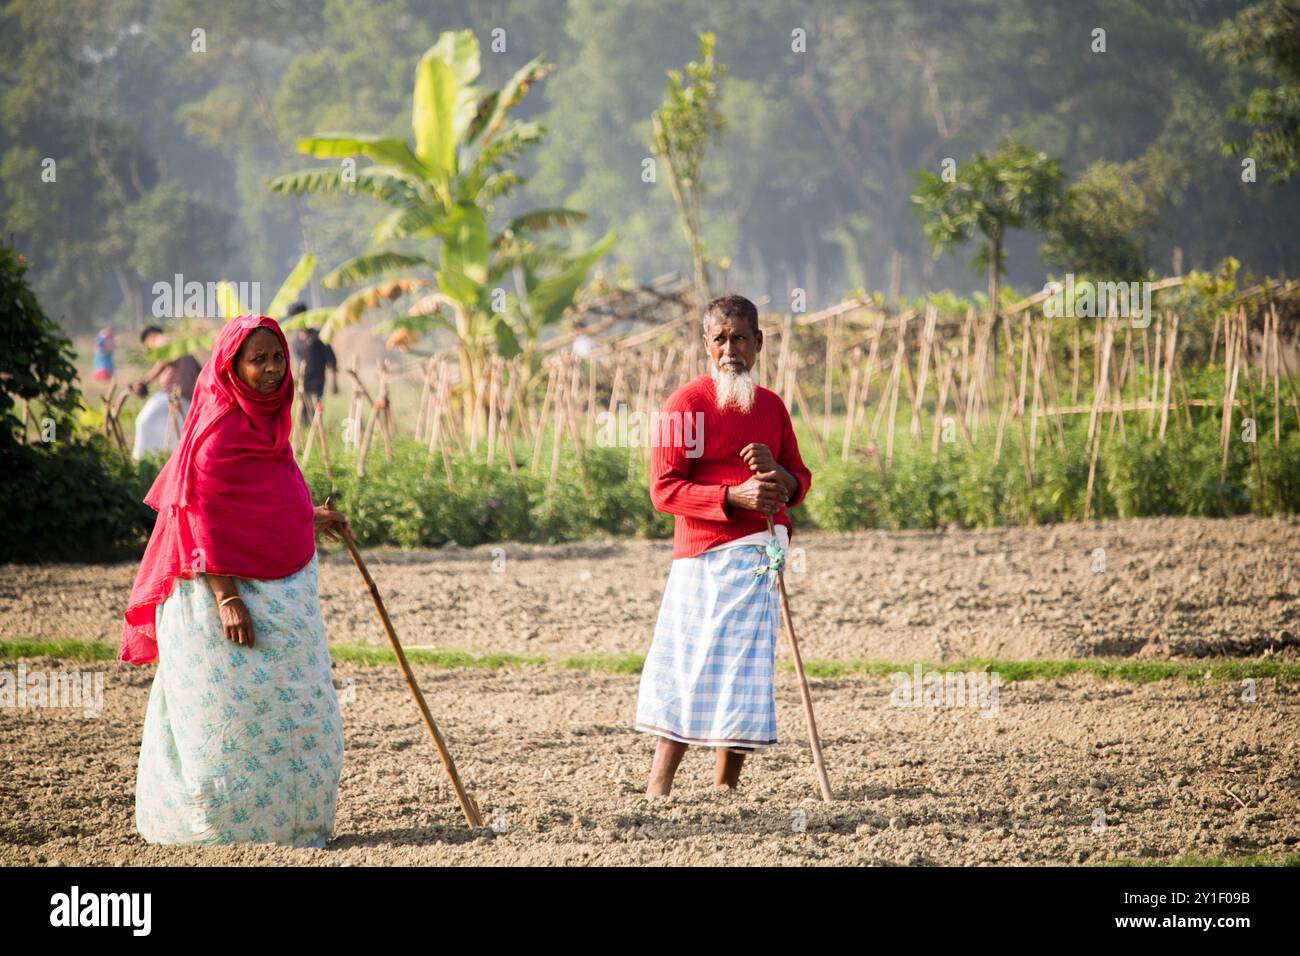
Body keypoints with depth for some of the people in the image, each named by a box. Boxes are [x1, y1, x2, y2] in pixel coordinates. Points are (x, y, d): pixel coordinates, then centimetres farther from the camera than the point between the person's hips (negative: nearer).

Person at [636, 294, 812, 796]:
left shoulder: (771, 406, 14)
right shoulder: (685, 405, -5)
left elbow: (800, 481, 18)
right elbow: (665, 490, -10)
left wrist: (778, 475, -6)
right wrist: (734, 496, -20)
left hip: (764, 553, 6)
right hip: (706, 556, -6)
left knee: (749, 669, 5)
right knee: (697, 666, -10)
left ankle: (726, 786, 10)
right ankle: (658, 787, -6)